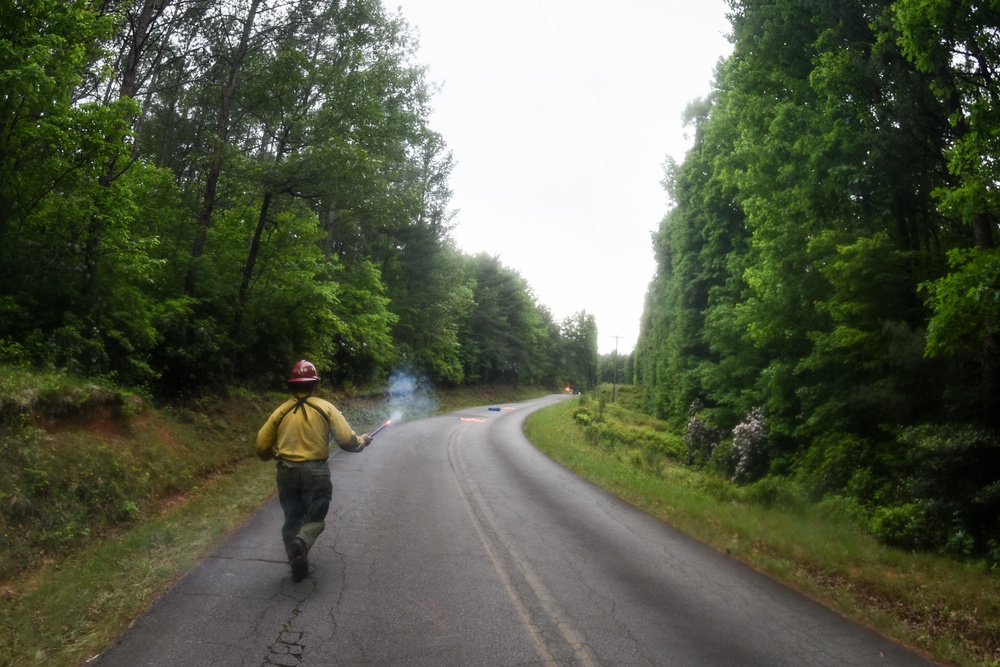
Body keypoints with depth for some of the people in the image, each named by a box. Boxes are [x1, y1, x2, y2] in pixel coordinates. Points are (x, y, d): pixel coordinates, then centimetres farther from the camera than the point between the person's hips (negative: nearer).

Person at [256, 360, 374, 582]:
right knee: (315, 518, 10)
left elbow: (262, 448, 5)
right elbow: (346, 440, -10)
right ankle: (301, 542, -21)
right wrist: (361, 440, 11)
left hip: (287, 472, 3)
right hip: (316, 471, -2)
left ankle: (298, 567, 17)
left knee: (292, 519, 17)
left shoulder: (281, 411, 3)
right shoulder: (325, 407, -4)